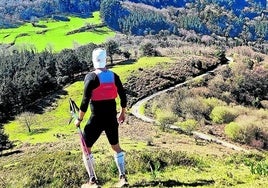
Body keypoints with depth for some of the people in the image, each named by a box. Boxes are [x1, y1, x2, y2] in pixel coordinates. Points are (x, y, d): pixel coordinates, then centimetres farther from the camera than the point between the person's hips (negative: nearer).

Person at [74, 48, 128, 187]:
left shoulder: (91, 77, -12)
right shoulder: (114, 76, 2)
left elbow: (85, 101, -14)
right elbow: (123, 97, 8)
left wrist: (79, 119, -2)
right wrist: (122, 113, 22)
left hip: (96, 120, -5)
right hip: (112, 119, 5)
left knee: (86, 148, 12)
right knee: (116, 146, 22)